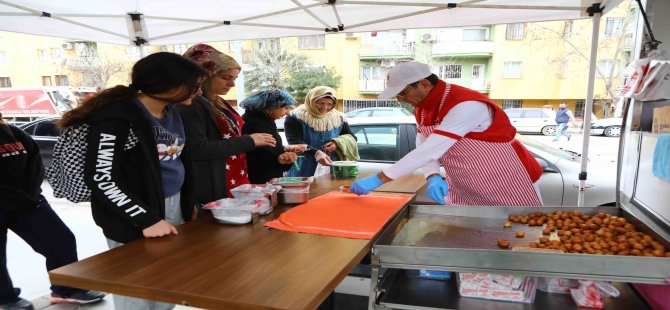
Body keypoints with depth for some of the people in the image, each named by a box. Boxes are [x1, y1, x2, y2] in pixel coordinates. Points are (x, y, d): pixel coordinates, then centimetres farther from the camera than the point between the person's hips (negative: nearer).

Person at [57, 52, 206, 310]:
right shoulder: (118, 116, -18)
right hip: (135, 221, -7)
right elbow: (100, 178, -21)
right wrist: (145, 219, -24)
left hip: (174, 208, 8)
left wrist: (188, 203, 13)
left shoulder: (171, 114, 8)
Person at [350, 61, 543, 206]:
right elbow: (423, 148, -2)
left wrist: (379, 179, -36)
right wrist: (433, 177, -24)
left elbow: (430, 151, -36)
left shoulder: (467, 105, -30)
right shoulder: (421, 109, -1)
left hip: (510, 187, -7)